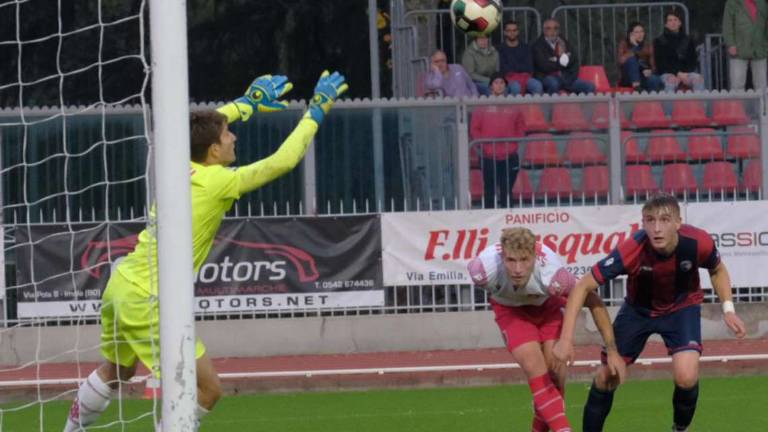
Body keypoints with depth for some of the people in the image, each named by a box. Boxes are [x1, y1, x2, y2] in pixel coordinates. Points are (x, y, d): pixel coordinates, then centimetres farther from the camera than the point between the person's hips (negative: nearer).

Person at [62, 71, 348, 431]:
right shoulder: (220, 182, -16)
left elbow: (204, 127, 27)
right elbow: (283, 160, -16)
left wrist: (248, 102, 35)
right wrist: (316, 111, -5)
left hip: (122, 283, 9)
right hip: (148, 303, -9)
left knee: (116, 370, 32)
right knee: (208, 389, -1)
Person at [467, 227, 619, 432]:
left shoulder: (550, 273, -41)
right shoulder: (485, 268, -38)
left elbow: (593, 301, -28)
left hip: (547, 306, 0)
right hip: (510, 310, 0)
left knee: (554, 367, -9)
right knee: (535, 367, -19)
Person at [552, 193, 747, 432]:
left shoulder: (698, 243, -30)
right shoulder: (631, 251, -36)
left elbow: (717, 270, -3)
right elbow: (583, 287, -29)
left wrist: (728, 309, -13)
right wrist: (566, 339, -34)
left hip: (682, 307, 0)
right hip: (638, 309, 0)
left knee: (686, 377, -22)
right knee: (606, 376, 0)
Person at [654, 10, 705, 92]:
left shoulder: (688, 40, 15)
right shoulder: (659, 41, 6)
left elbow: (693, 60, 13)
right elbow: (661, 63, -1)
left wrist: (685, 73, -7)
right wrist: (678, 73, -13)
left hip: (686, 72, 3)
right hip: (668, 74, -3)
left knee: (699, 78, -28)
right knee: (672, 80, -38)